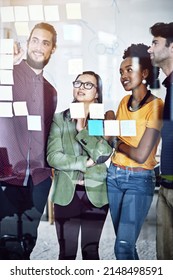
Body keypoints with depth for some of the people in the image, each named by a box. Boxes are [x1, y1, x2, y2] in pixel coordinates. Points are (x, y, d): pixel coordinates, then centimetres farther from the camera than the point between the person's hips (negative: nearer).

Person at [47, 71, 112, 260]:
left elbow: (104, 153, -13)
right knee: (67, 252, 9)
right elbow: (53, 157, -9)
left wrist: (81, 129, -12)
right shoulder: (59, 119, 1)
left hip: (96, 194, 0)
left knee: (91, 250, 13)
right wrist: (86, 161, -13)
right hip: (66, 193, 0)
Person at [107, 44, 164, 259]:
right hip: (114, 176, 7)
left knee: (123, 247, -8)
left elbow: (140, 155, -19)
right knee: (124, 241, 15)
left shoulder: (156, 106, -15)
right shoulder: (124, 101, 7)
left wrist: (115, 142, -5)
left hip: (139, 180, -6)